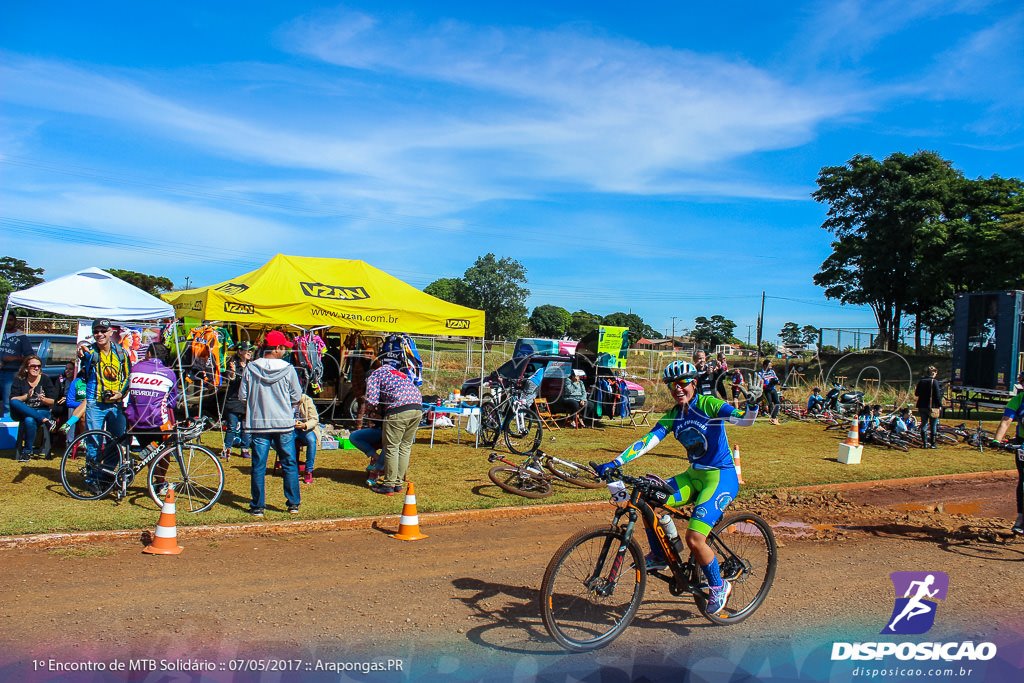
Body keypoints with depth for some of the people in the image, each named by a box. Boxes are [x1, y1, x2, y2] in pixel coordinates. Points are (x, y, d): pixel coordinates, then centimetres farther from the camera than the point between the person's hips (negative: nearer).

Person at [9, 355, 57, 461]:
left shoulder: (45, 379, 4)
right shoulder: (19, 380, 5)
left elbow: (52, 401, 2)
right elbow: (12, 400, -5)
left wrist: (43, 399, -20)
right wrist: (26, 396, -23)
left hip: (42, 411, -1)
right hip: (23, 412, 1)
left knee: (29, 420, -36)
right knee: (14, 403, -31)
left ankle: (27, 452, -19)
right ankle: (45, 420, -33)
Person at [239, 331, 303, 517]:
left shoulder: (250, 368, -5)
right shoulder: (288, 369, -8)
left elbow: (242, 395, 1)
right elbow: (297, 397, -2)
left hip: (258, 423, 1)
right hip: (284, 424, -1)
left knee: (258, 466, 7)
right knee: (289, 464, 11)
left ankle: (257, 506, 10)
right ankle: (293, 503, 15)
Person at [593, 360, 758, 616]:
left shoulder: (708, 405, -12)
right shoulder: (673, 415, 4)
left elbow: (743, 419, -25)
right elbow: (648, 440, -5)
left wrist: (752, 407, -50)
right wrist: (614, 463, -16)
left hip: (721, 477, -6)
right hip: (694, 475, 6)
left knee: (694, 539, -17)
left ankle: (719, 587, 9)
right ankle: (658, 556, 11)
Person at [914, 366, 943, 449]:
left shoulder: (921, 381, 5)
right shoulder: (934, 382, -11)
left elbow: (916, 394, 10)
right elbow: (937, 395, -13)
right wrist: (940, 405, -5)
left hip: (921, 407, 5)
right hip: (932, 407, -5)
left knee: (924, 425, 10)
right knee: (933, 426, 5)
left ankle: (924, 443, 11)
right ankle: (932, 444, 7)